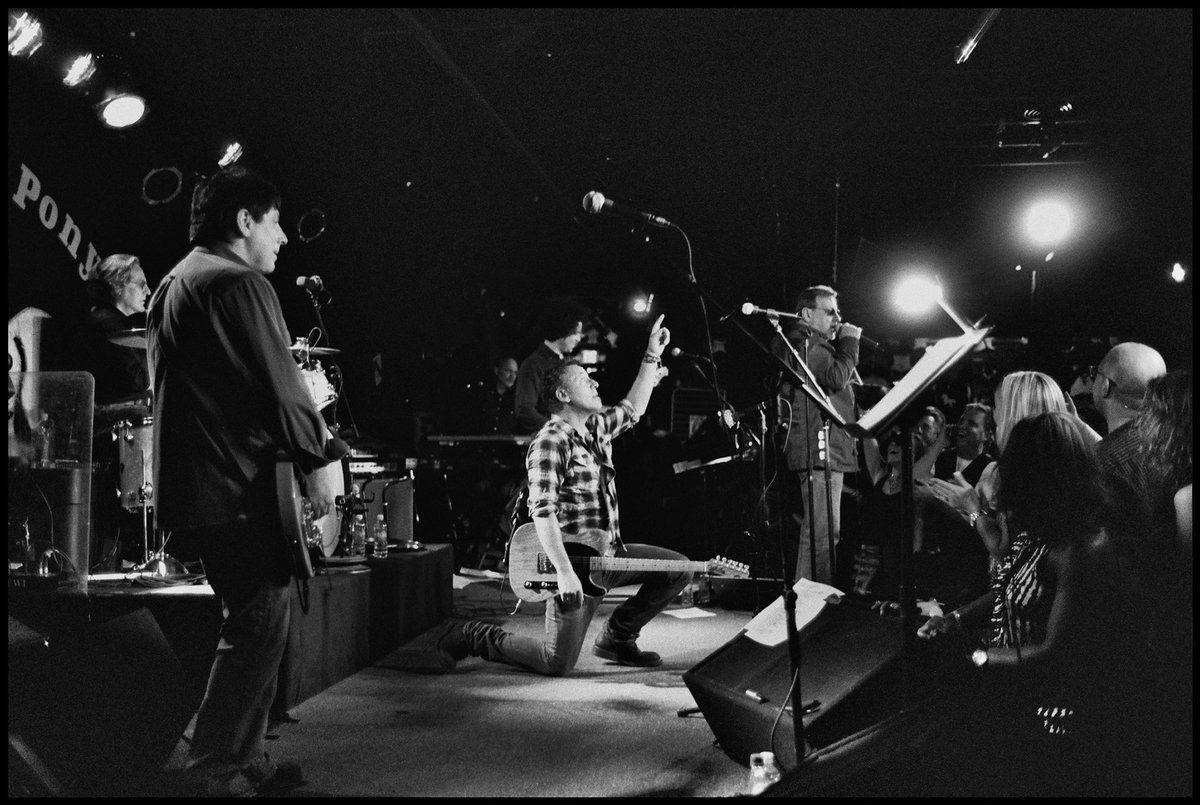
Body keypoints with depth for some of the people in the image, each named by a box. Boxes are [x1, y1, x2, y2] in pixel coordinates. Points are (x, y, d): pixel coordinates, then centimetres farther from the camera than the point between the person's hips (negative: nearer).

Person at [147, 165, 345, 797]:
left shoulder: (173, 284, 20)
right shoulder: (240, 282, -11)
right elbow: (277, 384, -17)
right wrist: (318, 459, -10)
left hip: (189, 485, 10)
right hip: (241, 485, -10)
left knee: (258, 619, 16)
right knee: (260, 623, -5)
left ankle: (244, 759, 20)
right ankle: (211, 770, -4)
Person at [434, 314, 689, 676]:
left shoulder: (596, 428, 12)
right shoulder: (550, 441, -15)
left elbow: (633, 409, 31)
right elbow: (542, 511, -23)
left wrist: (652, 357, 24)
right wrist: (565, 572, -29)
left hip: (609, 554, 9)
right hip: (575, 559, -9)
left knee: (678, 568, 5)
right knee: (557, 663, -9)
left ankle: (617, 638, 16)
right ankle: (468, 637, 9)